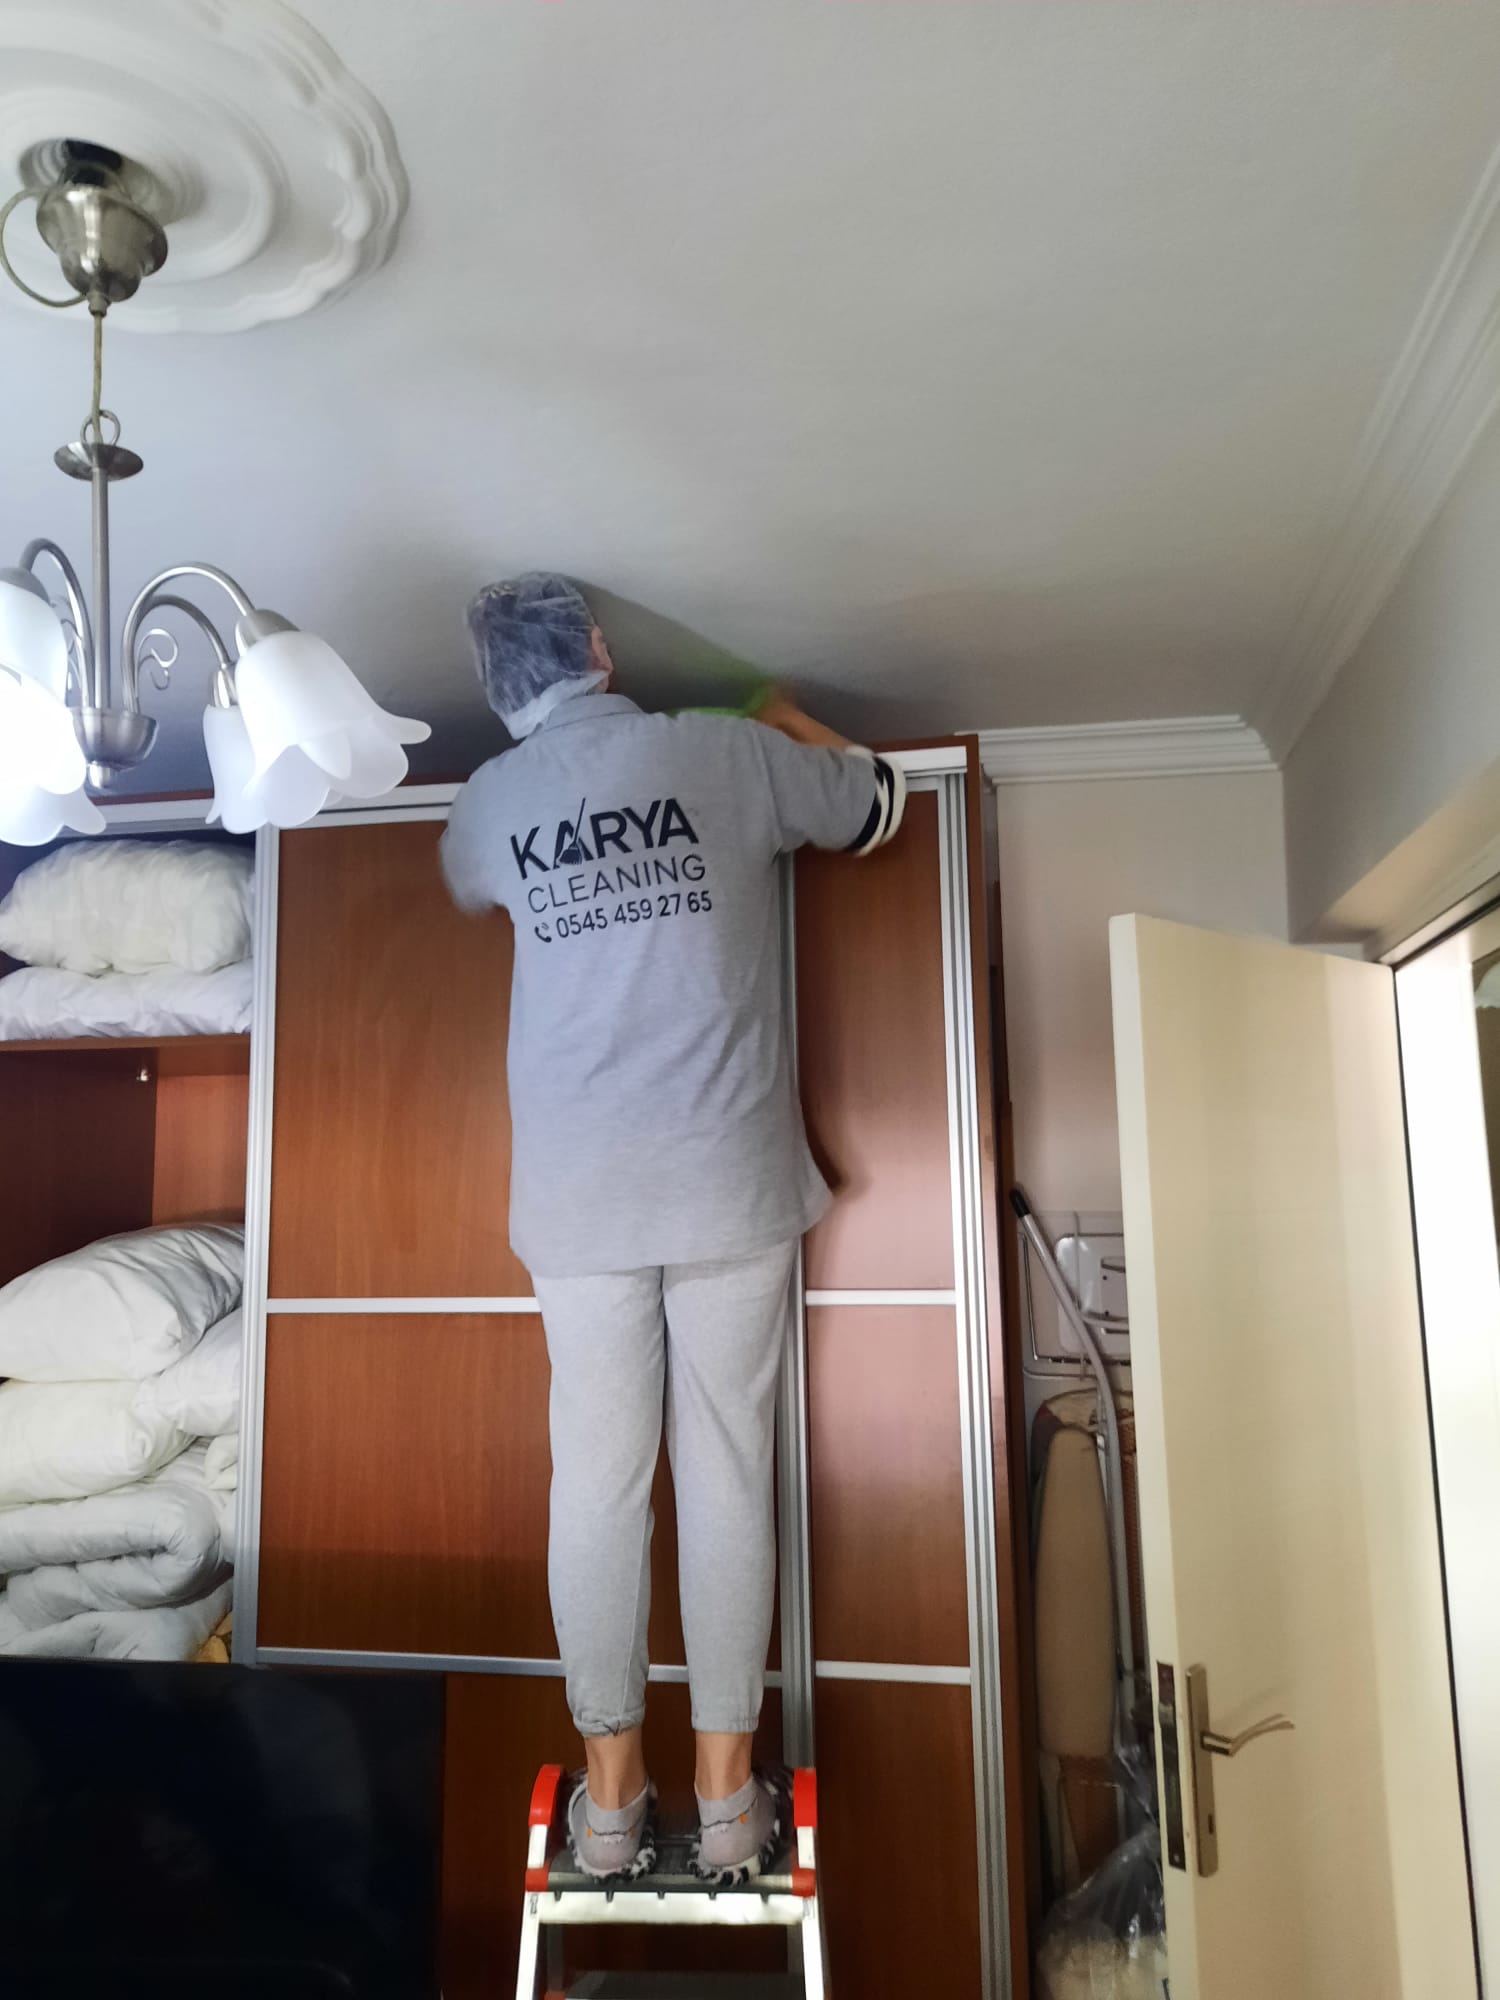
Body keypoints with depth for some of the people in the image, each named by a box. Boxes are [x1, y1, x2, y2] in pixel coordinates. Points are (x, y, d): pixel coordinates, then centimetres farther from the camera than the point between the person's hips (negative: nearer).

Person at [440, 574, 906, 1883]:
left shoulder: (490, 802, 7)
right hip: (730, 1184, -1)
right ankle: (727, 1796, 17)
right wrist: (788, 719, 34)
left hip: (579, 1198, 1)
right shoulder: (727, 754, 2)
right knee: (728, 1475, 6)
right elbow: (880, 808, 18)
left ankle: (612, 1797, 19)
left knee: (597, 1481, 9)